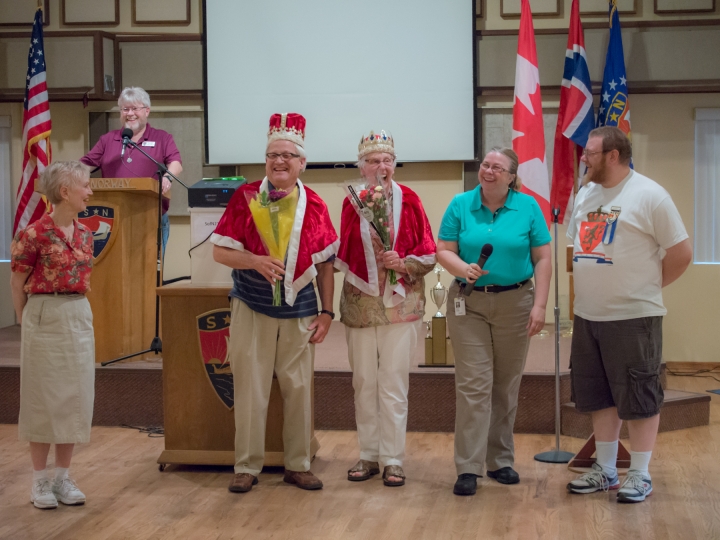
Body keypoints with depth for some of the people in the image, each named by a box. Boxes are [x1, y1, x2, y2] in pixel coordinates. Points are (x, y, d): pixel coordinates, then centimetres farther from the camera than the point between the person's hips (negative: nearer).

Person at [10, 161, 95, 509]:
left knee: (74, 397, 8)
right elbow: (18, 284, -4)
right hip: (44, 319, -6)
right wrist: (26, 323, 3)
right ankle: (40, 480, 13)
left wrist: (76, 312, 16)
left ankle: (63, 477, 19)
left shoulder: (84, 234, 6)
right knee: (43, 397, 3)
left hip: (79, 318, 6)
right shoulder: (35, 233, -13)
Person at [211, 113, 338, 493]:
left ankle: (298, 465, 20)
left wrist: (326, 312, 2)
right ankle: (247, 467, 14)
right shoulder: (246, 197, -5)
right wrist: (255, 261, -22)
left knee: (298, 389, 8)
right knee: (250, 389, 2)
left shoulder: (314, 205, 1)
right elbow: (220, 251, -4)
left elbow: (324, 264, 6)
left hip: (299, 311, 2)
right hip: (252, 309, -2)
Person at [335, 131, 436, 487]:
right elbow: (343, 255, 11)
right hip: (360, 304, 3)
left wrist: (404, 262, -17)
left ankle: (393, 460, 8)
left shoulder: (408, 200, -2)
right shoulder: (352, 203, 4)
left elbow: (429, 253, -1)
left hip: (400, 304, -2)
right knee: (364, 382, 9)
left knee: (394, 383, -1)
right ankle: (369, 455, 21)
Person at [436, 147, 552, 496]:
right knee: (472, 385, -5)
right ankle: (468, 468, -2)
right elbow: (443, 251, 0)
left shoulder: (527, 207, 0)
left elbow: (542, 259, 0)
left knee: (506, 386, 9)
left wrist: (539, 305, -7)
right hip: (468, 303, -1)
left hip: (515, 303, 1)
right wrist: (462, 268, -21)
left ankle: (501, 461, 22)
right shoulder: (461, 205, 1)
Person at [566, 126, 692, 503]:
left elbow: (681, 253, -8)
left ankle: (640, 475, 12)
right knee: (598, 397, 13)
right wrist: (590, 286, 10)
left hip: (633, 317, -7)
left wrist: (646, 287, -2)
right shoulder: (585, 194, 11)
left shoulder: (649, 195, -10)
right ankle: (605, 470, 25)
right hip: (588, 315, 7)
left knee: (639, 397, 1)